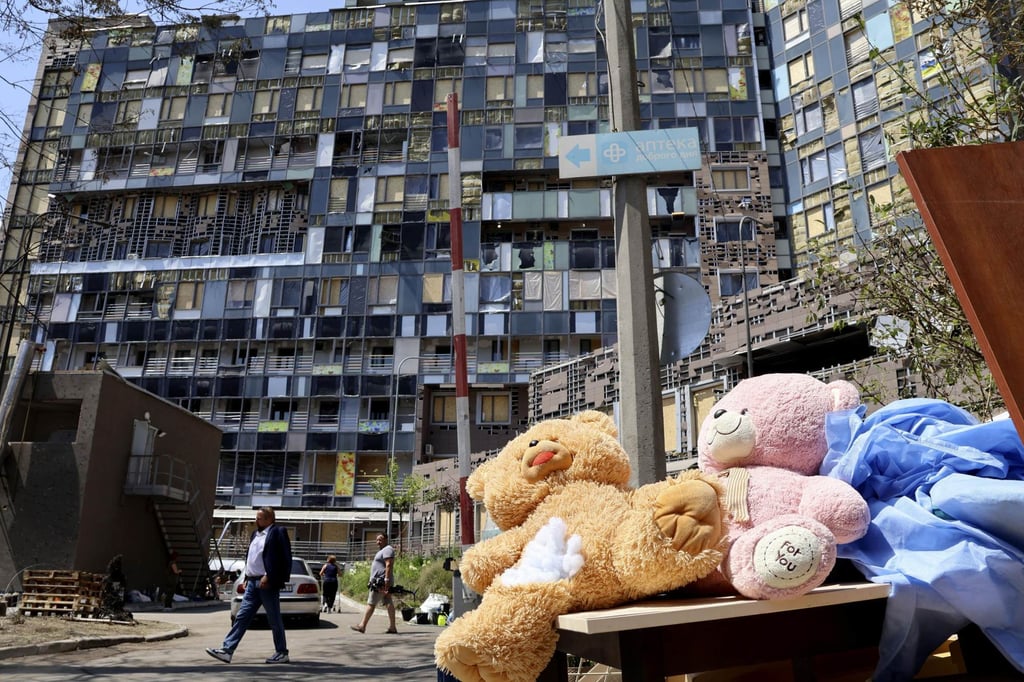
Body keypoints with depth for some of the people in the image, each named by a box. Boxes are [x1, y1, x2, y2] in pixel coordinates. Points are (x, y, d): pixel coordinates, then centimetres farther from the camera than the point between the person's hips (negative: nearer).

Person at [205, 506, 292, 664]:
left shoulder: (278, 532, -9)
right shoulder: (255, 534, 17)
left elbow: (283, 558, -17)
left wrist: (268, 576, -21)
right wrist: (247, 578, 15)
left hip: (267, 582, -8)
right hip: (253, 583, 8)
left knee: (274, 620, 2)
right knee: (241, 617, 4)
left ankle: (282, 653, 12)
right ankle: (227, 650, 5)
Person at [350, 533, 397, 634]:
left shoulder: (387, 549, -10)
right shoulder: (383, 550, 22)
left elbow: (389, 565, -20)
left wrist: (386, 581, -25)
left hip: (381, 582, -10)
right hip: (380, 581, 10)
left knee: (371, 603, -7)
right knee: (389, 603, 4)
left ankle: (362, 626, -3)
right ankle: (393, 628, 2)